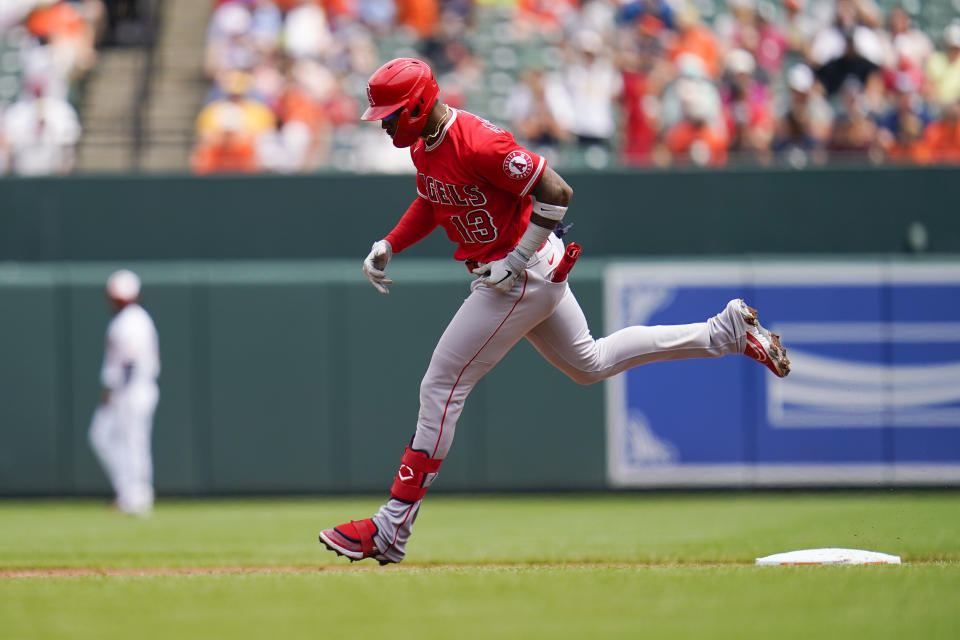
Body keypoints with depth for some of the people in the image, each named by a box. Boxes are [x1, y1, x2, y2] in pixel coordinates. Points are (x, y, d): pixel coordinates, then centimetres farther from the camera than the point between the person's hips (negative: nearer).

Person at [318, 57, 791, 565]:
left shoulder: (478, 144, -27)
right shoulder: (424, 145, 3)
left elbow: (555, 193, -25)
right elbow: (430, 202, 22)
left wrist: (516, 261, -24)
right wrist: (388, 246, 7)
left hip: (523, 275, -10)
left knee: (441, 387, -10)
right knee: (590, 363, 24)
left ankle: (390, 531, -8)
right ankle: (725, 331, 29)